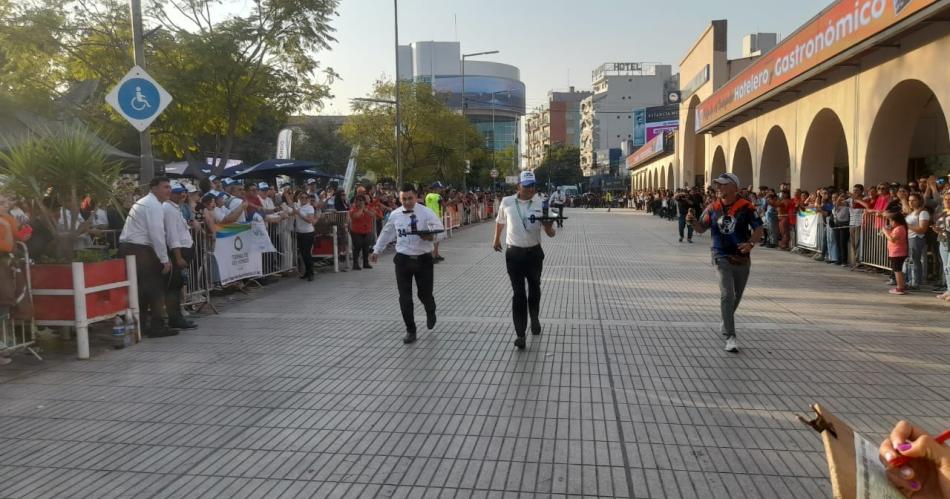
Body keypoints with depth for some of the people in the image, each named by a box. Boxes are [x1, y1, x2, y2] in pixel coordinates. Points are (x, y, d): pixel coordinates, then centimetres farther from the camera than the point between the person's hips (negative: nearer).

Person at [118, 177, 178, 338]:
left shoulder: (144, 202, 22)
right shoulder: (154, 205, -11)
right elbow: (157, 234, -19)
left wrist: (163, 257, 21)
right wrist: (164, 259, -15)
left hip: (127, 248, 10)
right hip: (140, 250, -10)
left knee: (140, 288, 14)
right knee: (155, 287, -3)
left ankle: (141, 325, 20)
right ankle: (157, 326, 1)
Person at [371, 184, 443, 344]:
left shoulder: (426, 213, -8)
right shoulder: (395, 215, 3)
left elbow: (440, 229, -15)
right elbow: (386, 233, 18)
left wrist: (432, 236, -37)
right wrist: (377, 251, 25)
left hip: (423, 259, -2)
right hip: (403, 259, 2)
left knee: (425, 294, 6)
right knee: (405, 298, 1)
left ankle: (430, 313, 43)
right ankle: (410, 330, 18)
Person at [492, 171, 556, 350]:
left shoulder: (541, 204, -7)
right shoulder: (507, 202, -5)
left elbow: (550, 234, -9)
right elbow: (500, 221, 16)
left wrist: (549, 226, -31)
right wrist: (497, 239, 25)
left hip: (534, 252, 1)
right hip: (514, 253, -1)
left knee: (534, 289, 17)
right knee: (518, 293, -2)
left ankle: (534, 319, 43)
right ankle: (520, 333, 2)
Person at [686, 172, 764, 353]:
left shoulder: (746, 207, -7)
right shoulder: (713, 207, 0)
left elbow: (759, 230, -5)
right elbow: (702, 228, 8)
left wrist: (750, 243, -23)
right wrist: (693, 221, -13)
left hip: (742, 258, 1)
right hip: (722, 257, -1)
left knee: (737, 296, 18)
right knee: (727, 295, -14)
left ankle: (726, 323, 44)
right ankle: (730, 337, -14)